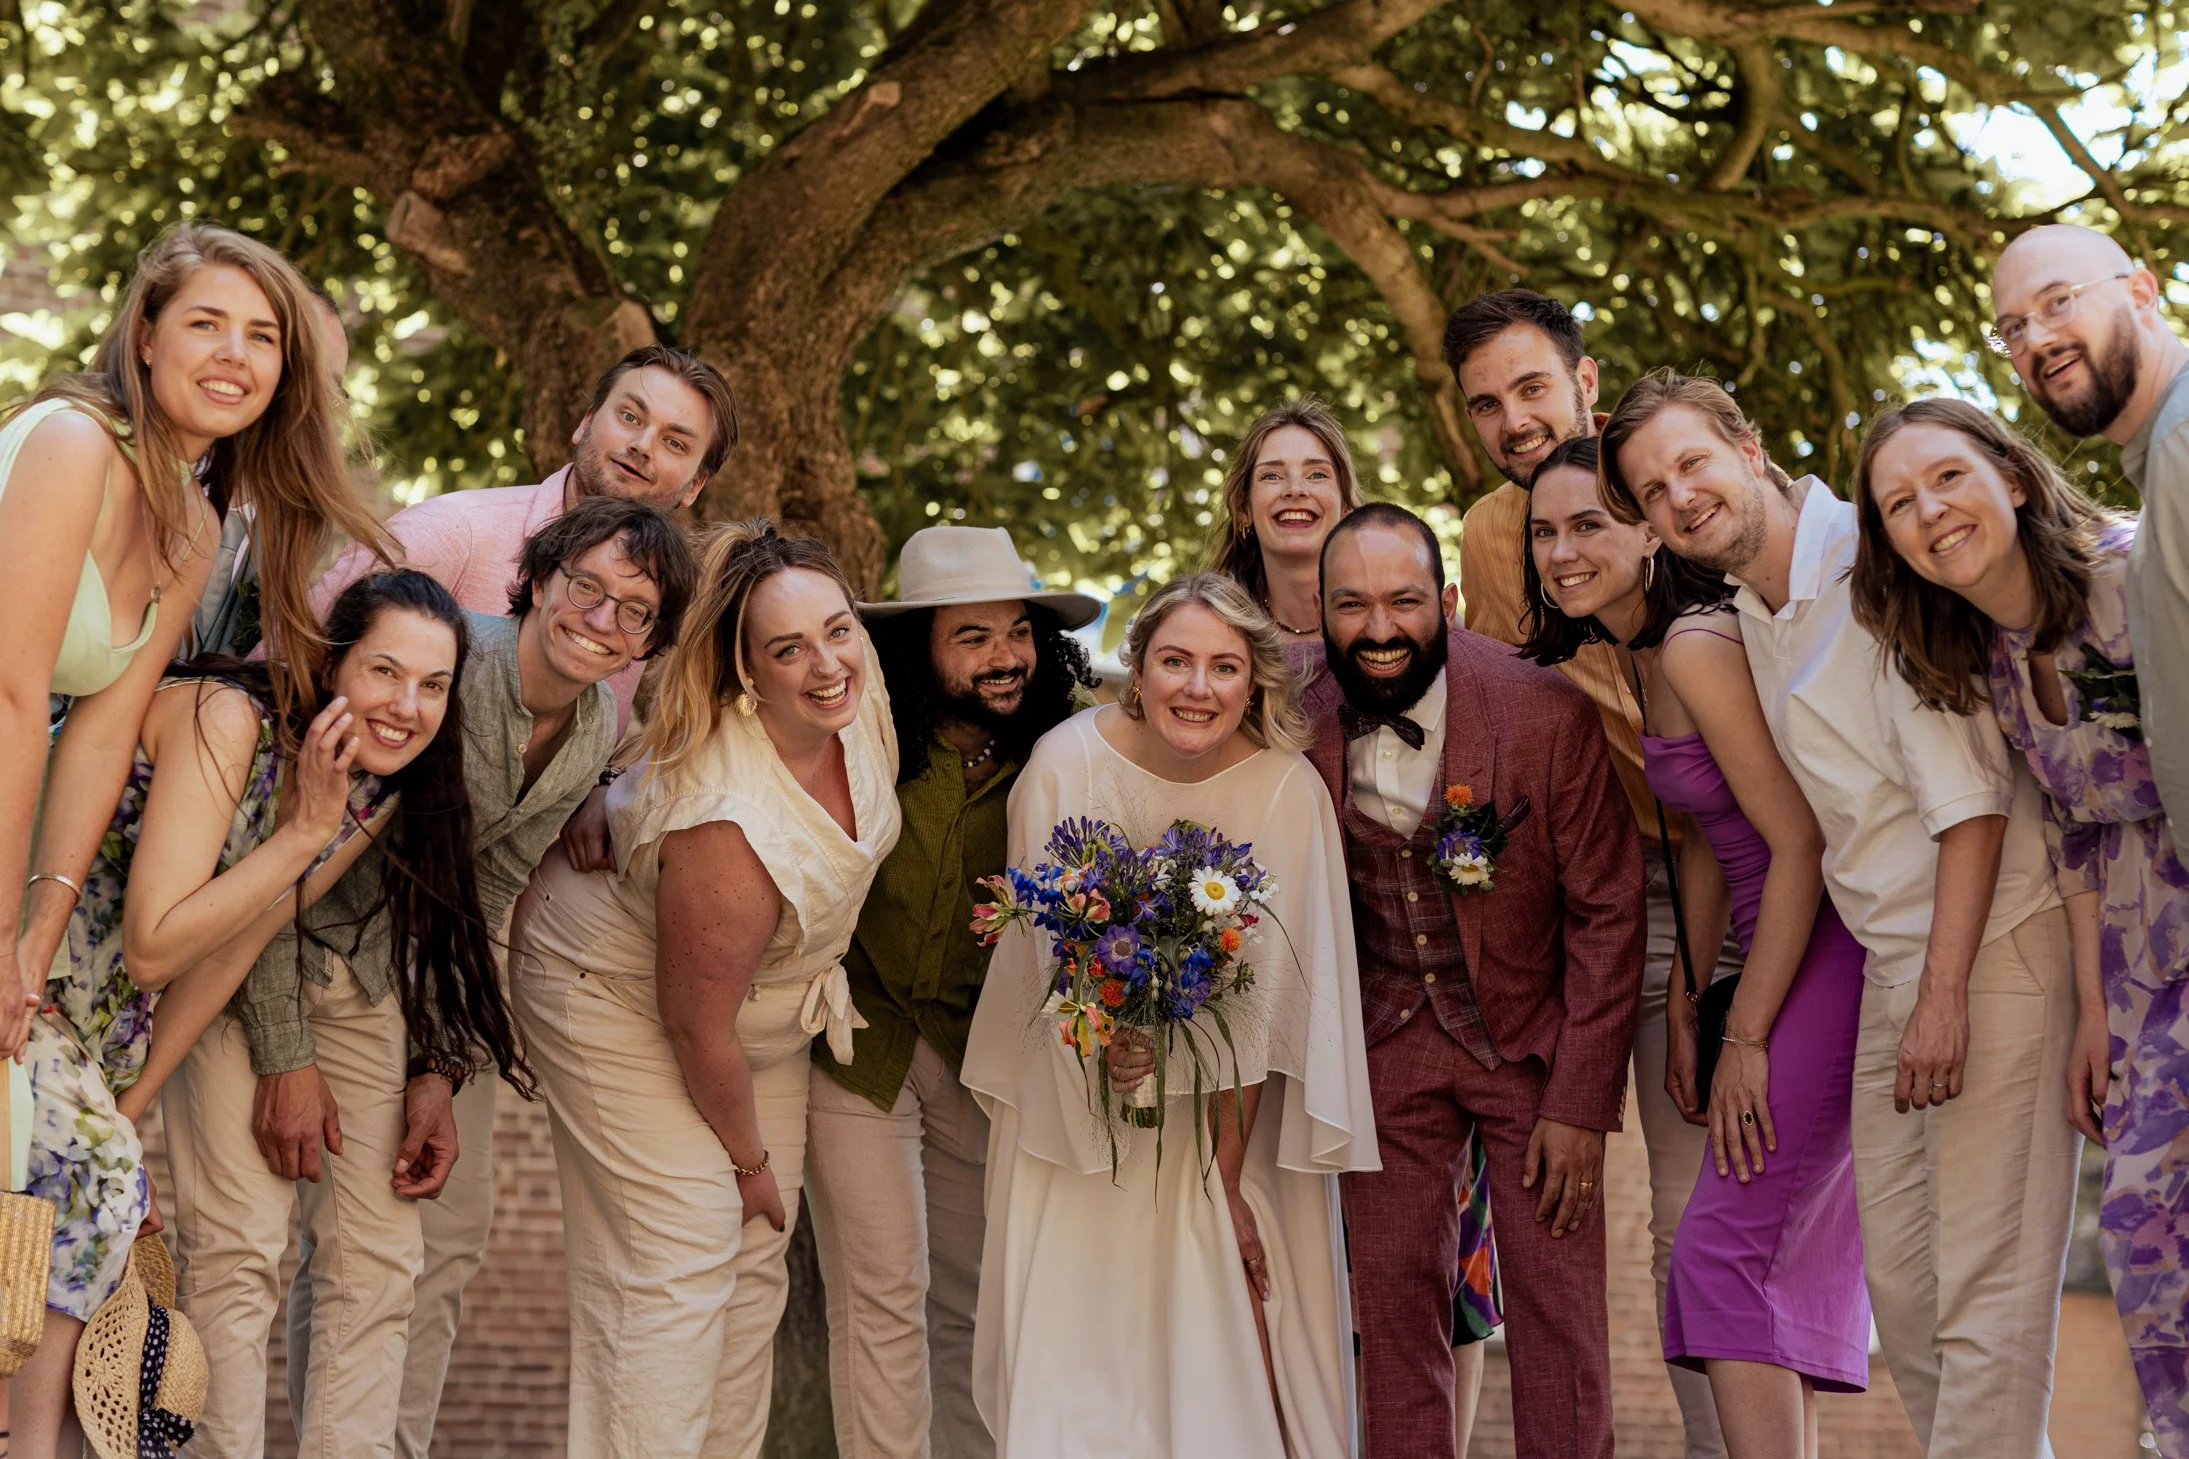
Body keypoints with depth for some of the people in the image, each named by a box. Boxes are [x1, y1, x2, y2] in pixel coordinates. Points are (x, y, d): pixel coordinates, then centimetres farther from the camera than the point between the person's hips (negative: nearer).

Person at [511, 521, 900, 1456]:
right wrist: (750, 1159, -11)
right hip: (626, 1001, -8)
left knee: (757, 1258, 11)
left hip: (768, 1000, 8)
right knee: (679, 1260, -11)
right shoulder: (729, 821, -38)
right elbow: (698, 1027, -26)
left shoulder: (859, 703, -18)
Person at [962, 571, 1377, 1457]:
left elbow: (1262, 1001, -13)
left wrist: (1226, 1176, -13)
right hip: (1077, 1101, 1)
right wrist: (1108, 1038, -25)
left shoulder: (1286, 791, -17)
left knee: (1226, 1327, -3)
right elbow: (1047, 947, -6)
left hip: (1226, 1110, 0)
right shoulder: (1068, 762, -16)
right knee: (1078, 1330, 1)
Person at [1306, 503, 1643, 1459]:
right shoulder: (1295, 725, -10)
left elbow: (1606, 914, -12)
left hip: (1531, 1032, -2)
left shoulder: (1548, 714, -18)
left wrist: (1580, 1103, -13)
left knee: (1557, 1304, -2)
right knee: (1392, 1305, 6)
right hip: (1383, 1046, 2)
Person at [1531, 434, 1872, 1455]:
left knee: (1725, 1245, -11)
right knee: (1786, 1254, 12)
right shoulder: (1640, 658, 12)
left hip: (1823, 965, -10)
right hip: (1779, 961, 10)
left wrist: (1746, 1038, -16)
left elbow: (1799, 842, -19)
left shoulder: (1696, 645, -17)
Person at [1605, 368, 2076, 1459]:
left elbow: (1967, 791, -17)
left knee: (1984, 1292, -8)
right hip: (1889, 970, 8)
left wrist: (1944, 994, -20)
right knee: (1899, 1286, 10)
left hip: (1991, 949, -8)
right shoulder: (1749, 620, 12)